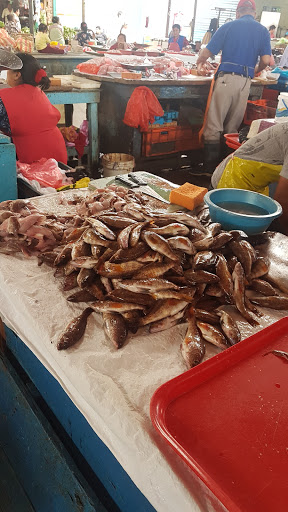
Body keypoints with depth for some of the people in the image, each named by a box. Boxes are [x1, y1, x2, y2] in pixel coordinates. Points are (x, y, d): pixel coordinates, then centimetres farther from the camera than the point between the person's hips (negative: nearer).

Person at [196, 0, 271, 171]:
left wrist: (200, 63, 23)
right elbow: (266, 60, 2)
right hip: (246, 81, 3)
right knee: (233, 128, 10)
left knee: (214, 125, 0)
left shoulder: (228, 26, 5)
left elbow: (207, 52, 2)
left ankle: (210, 166, -1)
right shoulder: (263, 31, 11)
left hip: (226, 78, -3)